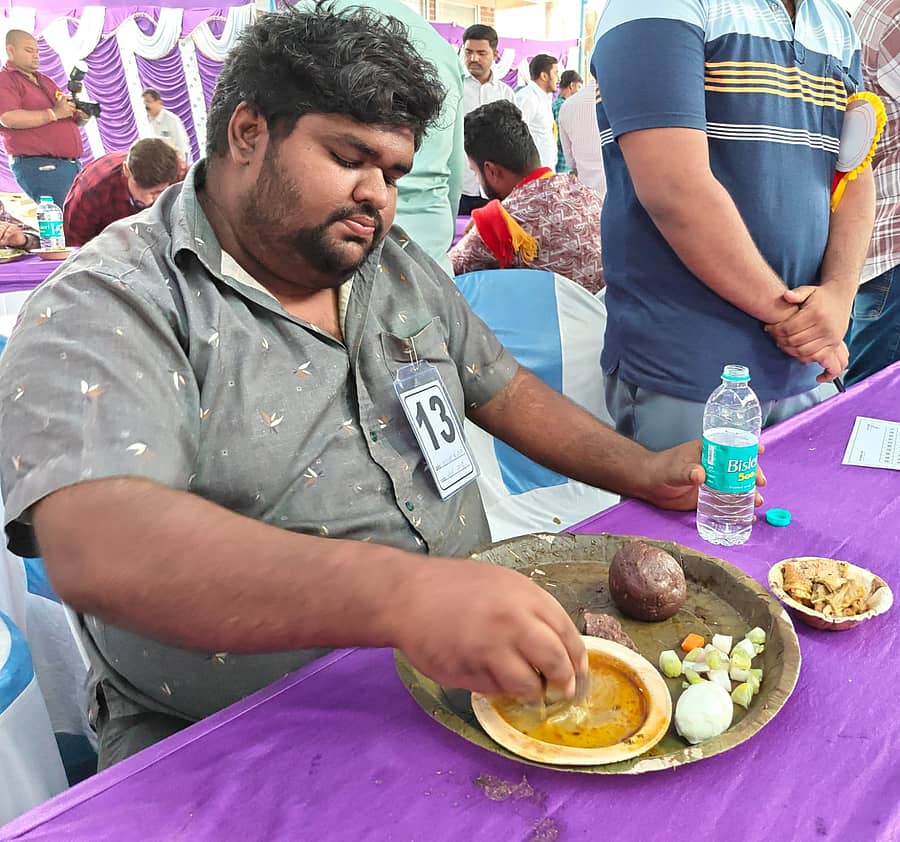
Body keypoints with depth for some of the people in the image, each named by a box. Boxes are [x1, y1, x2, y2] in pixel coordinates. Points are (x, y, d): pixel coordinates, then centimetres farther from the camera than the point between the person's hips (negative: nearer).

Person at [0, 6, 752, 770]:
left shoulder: (400, 269, 9)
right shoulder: (108, 307, -15)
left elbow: (502, 388, 16)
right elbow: (97, 550, -30)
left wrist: (643, 472, 3)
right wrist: (398, 594, -43)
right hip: (233, 745, -5)